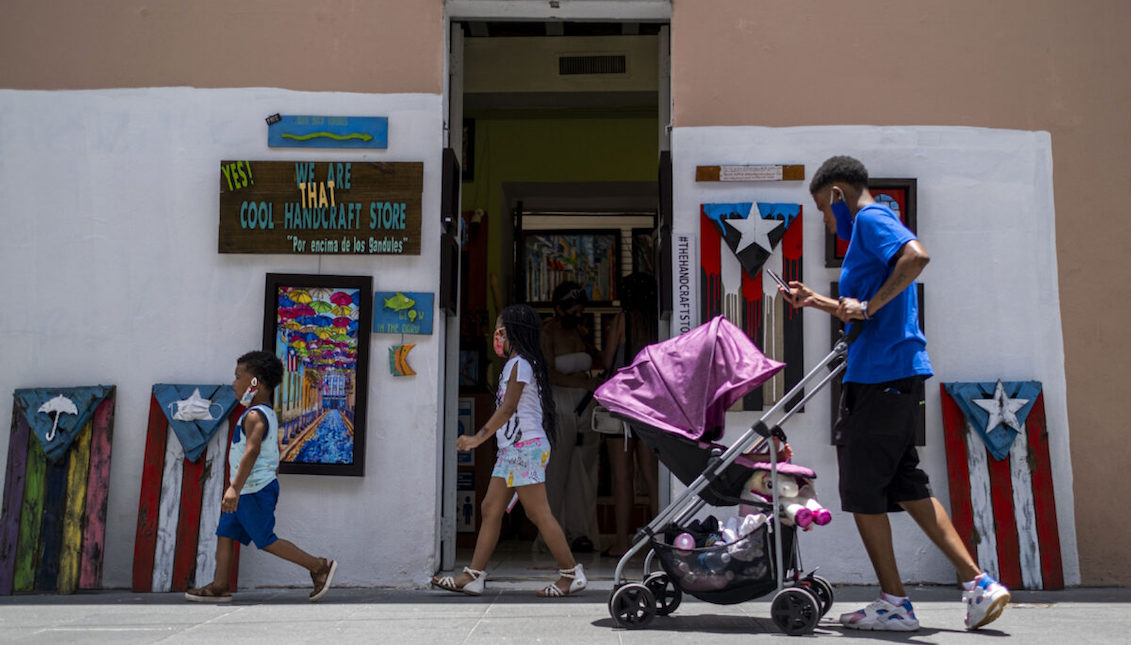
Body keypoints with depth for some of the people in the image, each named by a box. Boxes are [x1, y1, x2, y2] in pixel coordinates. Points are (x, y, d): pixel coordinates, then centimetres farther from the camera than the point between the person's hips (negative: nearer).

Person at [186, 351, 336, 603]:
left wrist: (235, 488, -36)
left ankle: (319, 566, 1)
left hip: (254, 490, -10)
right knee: (225, 533, 10)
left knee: (266, 541, -4)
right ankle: (219, 586, 14)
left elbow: (252, 451, -30)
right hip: (249, 491, 10)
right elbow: (275, 450, 23)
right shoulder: (269, 414, 14)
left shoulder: (255, 416, -17)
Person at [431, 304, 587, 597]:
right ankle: (473, 576, 8)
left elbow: (507, 408, -16)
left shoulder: (519, 364, -11)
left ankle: (571, 573, 0)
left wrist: (478, 438, -14)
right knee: (491, 508, 7)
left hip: (524, 446, -10)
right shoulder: (519, 363, 19)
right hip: (512, 448, 10)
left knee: (538, 512, -7)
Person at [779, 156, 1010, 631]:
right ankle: (978, 583, 9)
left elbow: (917, 255, -28)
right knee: (905, 486, 12)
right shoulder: (870, 228, 23)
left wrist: (869, 306, -23)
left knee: (862, 491, 0)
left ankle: (895, 604, 8)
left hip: (879, 375, -10)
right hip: (901, 375, 10)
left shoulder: (870, 218, -7)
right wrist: (817, 301, 27)